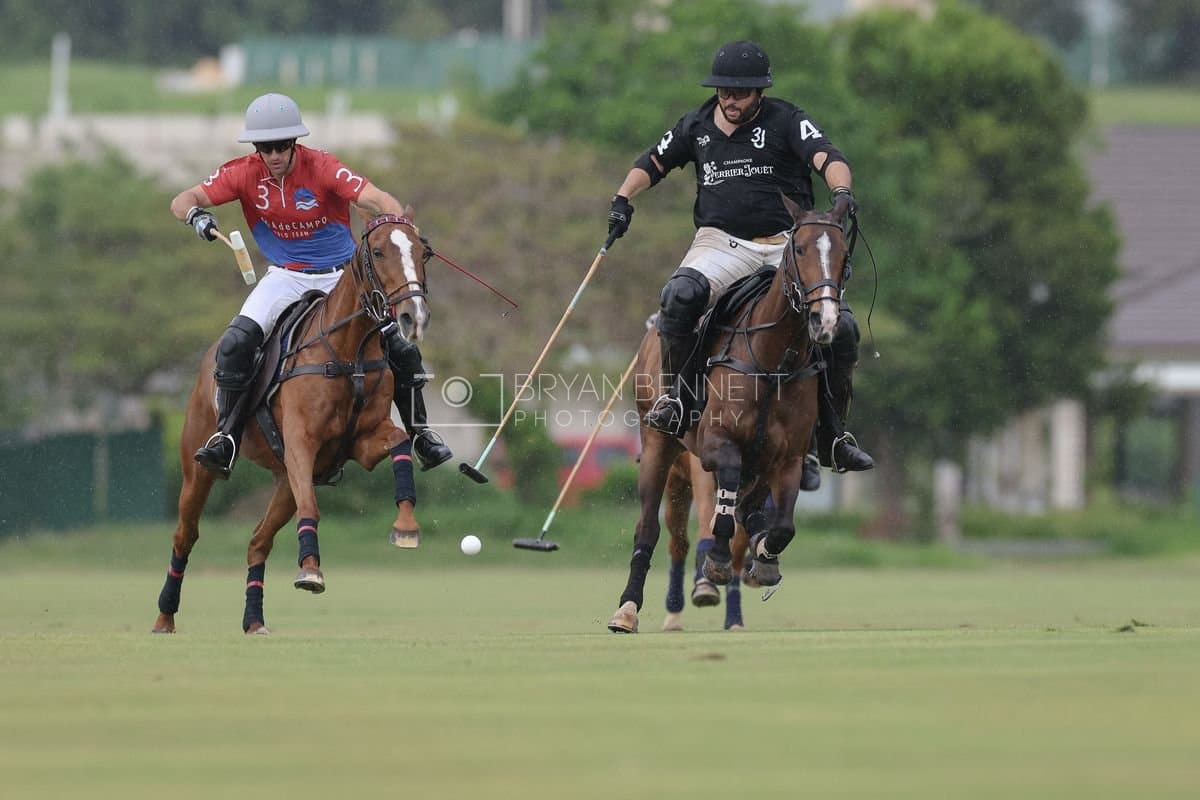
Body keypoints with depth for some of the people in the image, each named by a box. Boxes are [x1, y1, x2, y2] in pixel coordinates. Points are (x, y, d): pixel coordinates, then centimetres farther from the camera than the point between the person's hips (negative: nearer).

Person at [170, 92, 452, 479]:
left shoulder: (321, 167, -20)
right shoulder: (246, 173, -12)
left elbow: (376, 199, -32)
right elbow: (182, 201, -13)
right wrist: (196, 215, -37)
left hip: (341, 274, -1)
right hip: (286, 277, 1)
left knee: (401, 351, -8)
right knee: (237, 341, -23)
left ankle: (419, 431, 16)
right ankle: (225, 437, -13)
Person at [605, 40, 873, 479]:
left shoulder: (786, 121, -1)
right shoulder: (697, 126, 9)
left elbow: (827, 158, -16)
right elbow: (652, 163, 24)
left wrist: (842, 191, -37)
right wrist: (623, 199, 8)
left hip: (785, 244, -1)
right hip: (721, 242, 1)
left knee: (841, 327, -15)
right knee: (679, 297, -32)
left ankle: (829, 438, 3)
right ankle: (679, 398, -13)